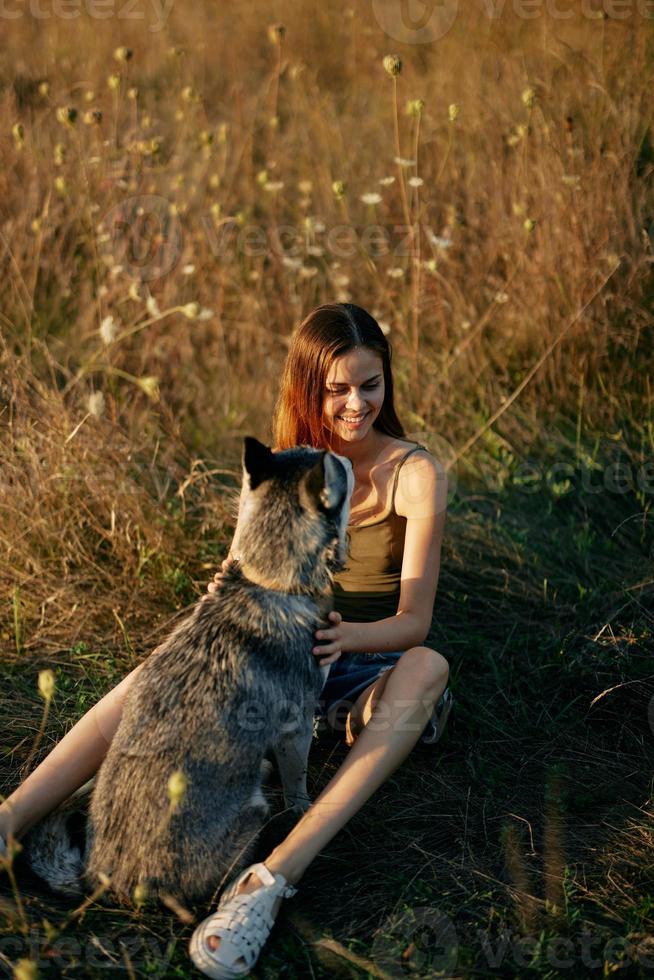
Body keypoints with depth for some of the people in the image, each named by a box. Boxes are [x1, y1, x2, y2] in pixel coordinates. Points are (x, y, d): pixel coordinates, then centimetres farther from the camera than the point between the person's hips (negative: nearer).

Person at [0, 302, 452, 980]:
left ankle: (274, 876, -53)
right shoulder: (278, 468, 3)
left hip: (380, 675, -2)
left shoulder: (416, 476, -9)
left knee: (429, 667, -39)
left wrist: (349, 635, -38)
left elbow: (415, 622, -15)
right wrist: (228, 596, -25)